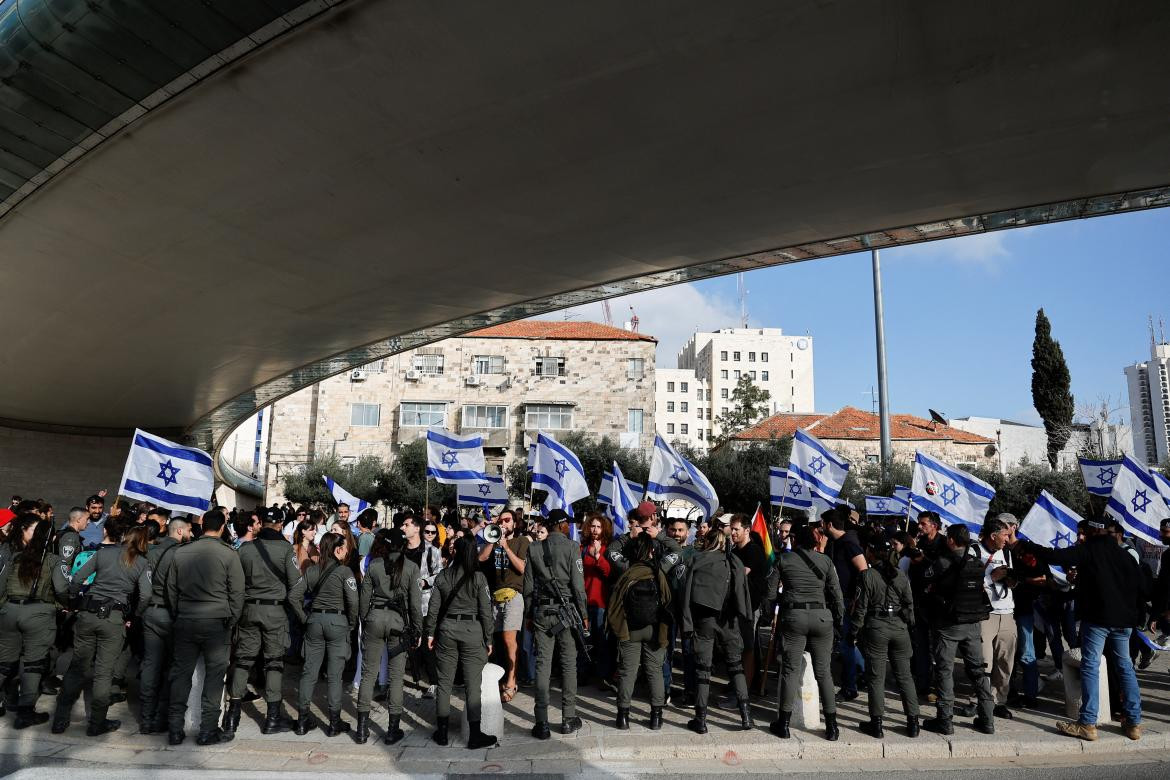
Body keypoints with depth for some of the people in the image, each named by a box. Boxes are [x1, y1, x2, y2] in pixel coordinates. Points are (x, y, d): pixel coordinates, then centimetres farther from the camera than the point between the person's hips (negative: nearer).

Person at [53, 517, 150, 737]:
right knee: (104, 672, 6)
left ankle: (60, 720, 21)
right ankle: (96, 723, 12)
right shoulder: (142, 563, 3)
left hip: (88, 613, 2)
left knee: (78, 667, 14)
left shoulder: (102, 553, 7)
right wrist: (132, 618, 9)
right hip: (114, 619, -2)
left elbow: (76, 580, 2)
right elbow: (145, 597, -5)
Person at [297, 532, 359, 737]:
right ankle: (334, 723, 9)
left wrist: (305, 618, 14)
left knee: (309, 671, 11)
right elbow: (353, 601, -14)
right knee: (334, 675, 3)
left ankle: (302, 720, 17)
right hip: (337, 622, -4)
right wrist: (352, 624, -1)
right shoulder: (344, 571, -11)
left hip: (314, 620, 4)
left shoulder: (311, 570, 3)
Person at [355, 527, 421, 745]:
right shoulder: (411, 567, -3)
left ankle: (362, 729, 12)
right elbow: (415, 602, -2)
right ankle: (392, 730, 9)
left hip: (375, 617, 2)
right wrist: (417, 629, 6)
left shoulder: (373, 566, 2)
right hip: (398, 621, -1)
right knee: (396, 676, 5)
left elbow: (364, 597, 5)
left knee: (368, 673, 9)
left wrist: (364, 622, 17)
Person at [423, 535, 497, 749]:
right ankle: (475, 735, 6)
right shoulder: (478, 577, -8)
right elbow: (485, 610, -5)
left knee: (444, 682, 12)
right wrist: (488, 639, 3)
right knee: (473, 684, 3)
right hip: (472, 630, -3)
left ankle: (442, 732, 19)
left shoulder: (442, 576, 1)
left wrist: (430, 633, 14)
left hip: (446, 629, 3)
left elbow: (433, 607, 4)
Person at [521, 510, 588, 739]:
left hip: (541, 611, 3)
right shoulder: (571, 548, -7)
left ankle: (542, 723, 6)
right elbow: (578, 585, -9)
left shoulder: (534, 549, 3)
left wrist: (530, 614, 14)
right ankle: (568, 718, 14)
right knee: (569, 665, 8)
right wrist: (584, 615, 0)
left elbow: (527, 585, 5)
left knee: (542, 665, 4)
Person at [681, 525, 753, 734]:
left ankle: (701, 720, 7)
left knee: (703, 668, 4)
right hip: (729, 620, 2)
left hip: (703, 620, -2)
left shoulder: (697, 560, -2)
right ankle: (746, 716, 7)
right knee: (736, 664, 12)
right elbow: (743, 591, 3)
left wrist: (687, 623, -5)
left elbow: (687, 592, -6)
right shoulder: (735, 562, 5)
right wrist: (744, 619, 8)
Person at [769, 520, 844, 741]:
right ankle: (831, 726, 11)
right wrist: (839, 621, 12)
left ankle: (784, 723, 9)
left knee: (790, 670, 4)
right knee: (823, 672, 8)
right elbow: (836, 594, 4)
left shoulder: (783, 560, 3)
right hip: (821, 617, 1)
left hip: (793, 617, -1)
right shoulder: (825, 561, 4)